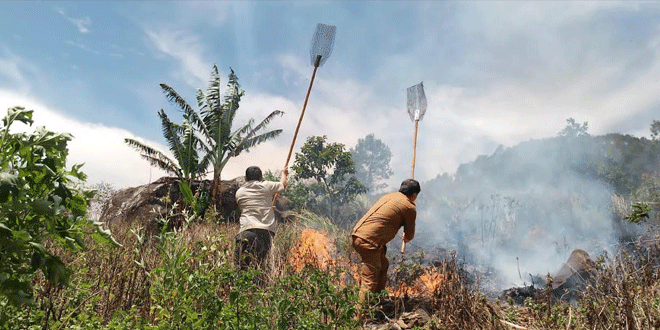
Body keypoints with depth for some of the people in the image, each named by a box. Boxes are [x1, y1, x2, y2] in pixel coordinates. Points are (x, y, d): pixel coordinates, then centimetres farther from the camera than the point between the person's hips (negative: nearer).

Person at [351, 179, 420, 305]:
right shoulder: (410, 208, 0)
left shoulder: (389, 196, 20)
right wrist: (406, 238, 37)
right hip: (368, 241, -9)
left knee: (383, 264, 25)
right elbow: (409, 235, 13)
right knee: (370, 279, -3)